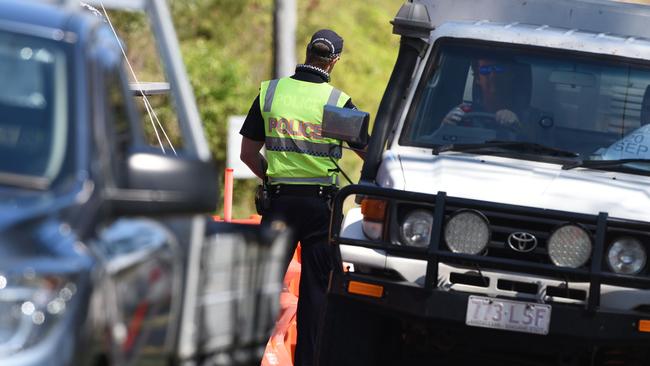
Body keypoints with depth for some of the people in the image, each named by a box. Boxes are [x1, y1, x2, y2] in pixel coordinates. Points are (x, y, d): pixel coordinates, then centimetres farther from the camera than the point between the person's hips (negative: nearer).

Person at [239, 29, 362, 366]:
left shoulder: (269, 92, 2)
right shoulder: (338, 101, -5)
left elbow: (248, 153, 6)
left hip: (280, 199, 2)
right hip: (321, 202, -2)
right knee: (316, 287, 5)